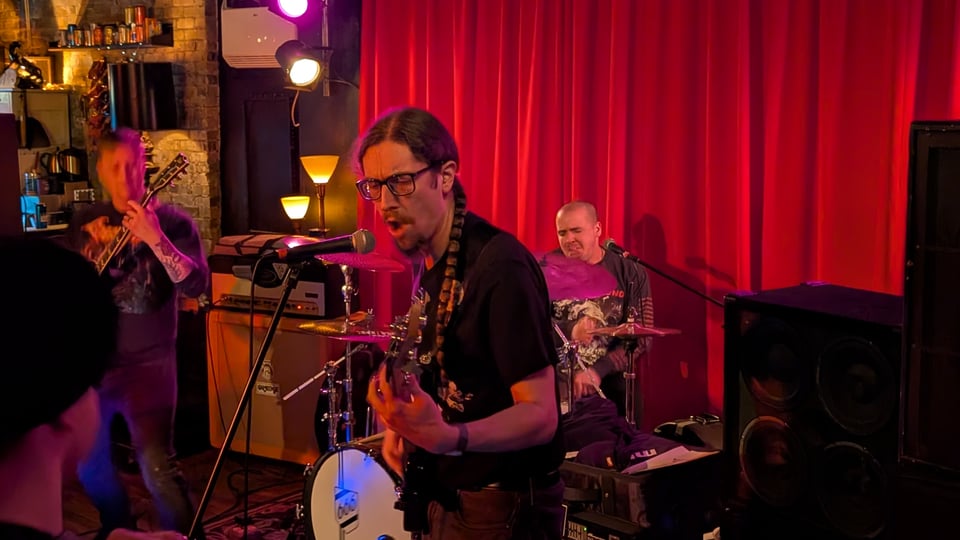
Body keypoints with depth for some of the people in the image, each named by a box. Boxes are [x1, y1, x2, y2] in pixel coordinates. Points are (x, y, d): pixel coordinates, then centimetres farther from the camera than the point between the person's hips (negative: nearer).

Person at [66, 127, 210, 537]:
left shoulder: (172, 221, -6)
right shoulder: (85, 222, 8)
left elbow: (197, 285, -19)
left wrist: (154, 238, -33)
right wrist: (93, 251, -11)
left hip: (147, 361, -5)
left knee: (157, 468, -13)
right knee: (87, 461, 17)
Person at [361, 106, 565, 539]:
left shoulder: (500, 266, -22)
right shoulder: (426, 262, 5)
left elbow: (541, 414, -24)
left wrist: (449, 437, -38)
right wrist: (406, 422, -1)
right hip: (447, 498, 8)